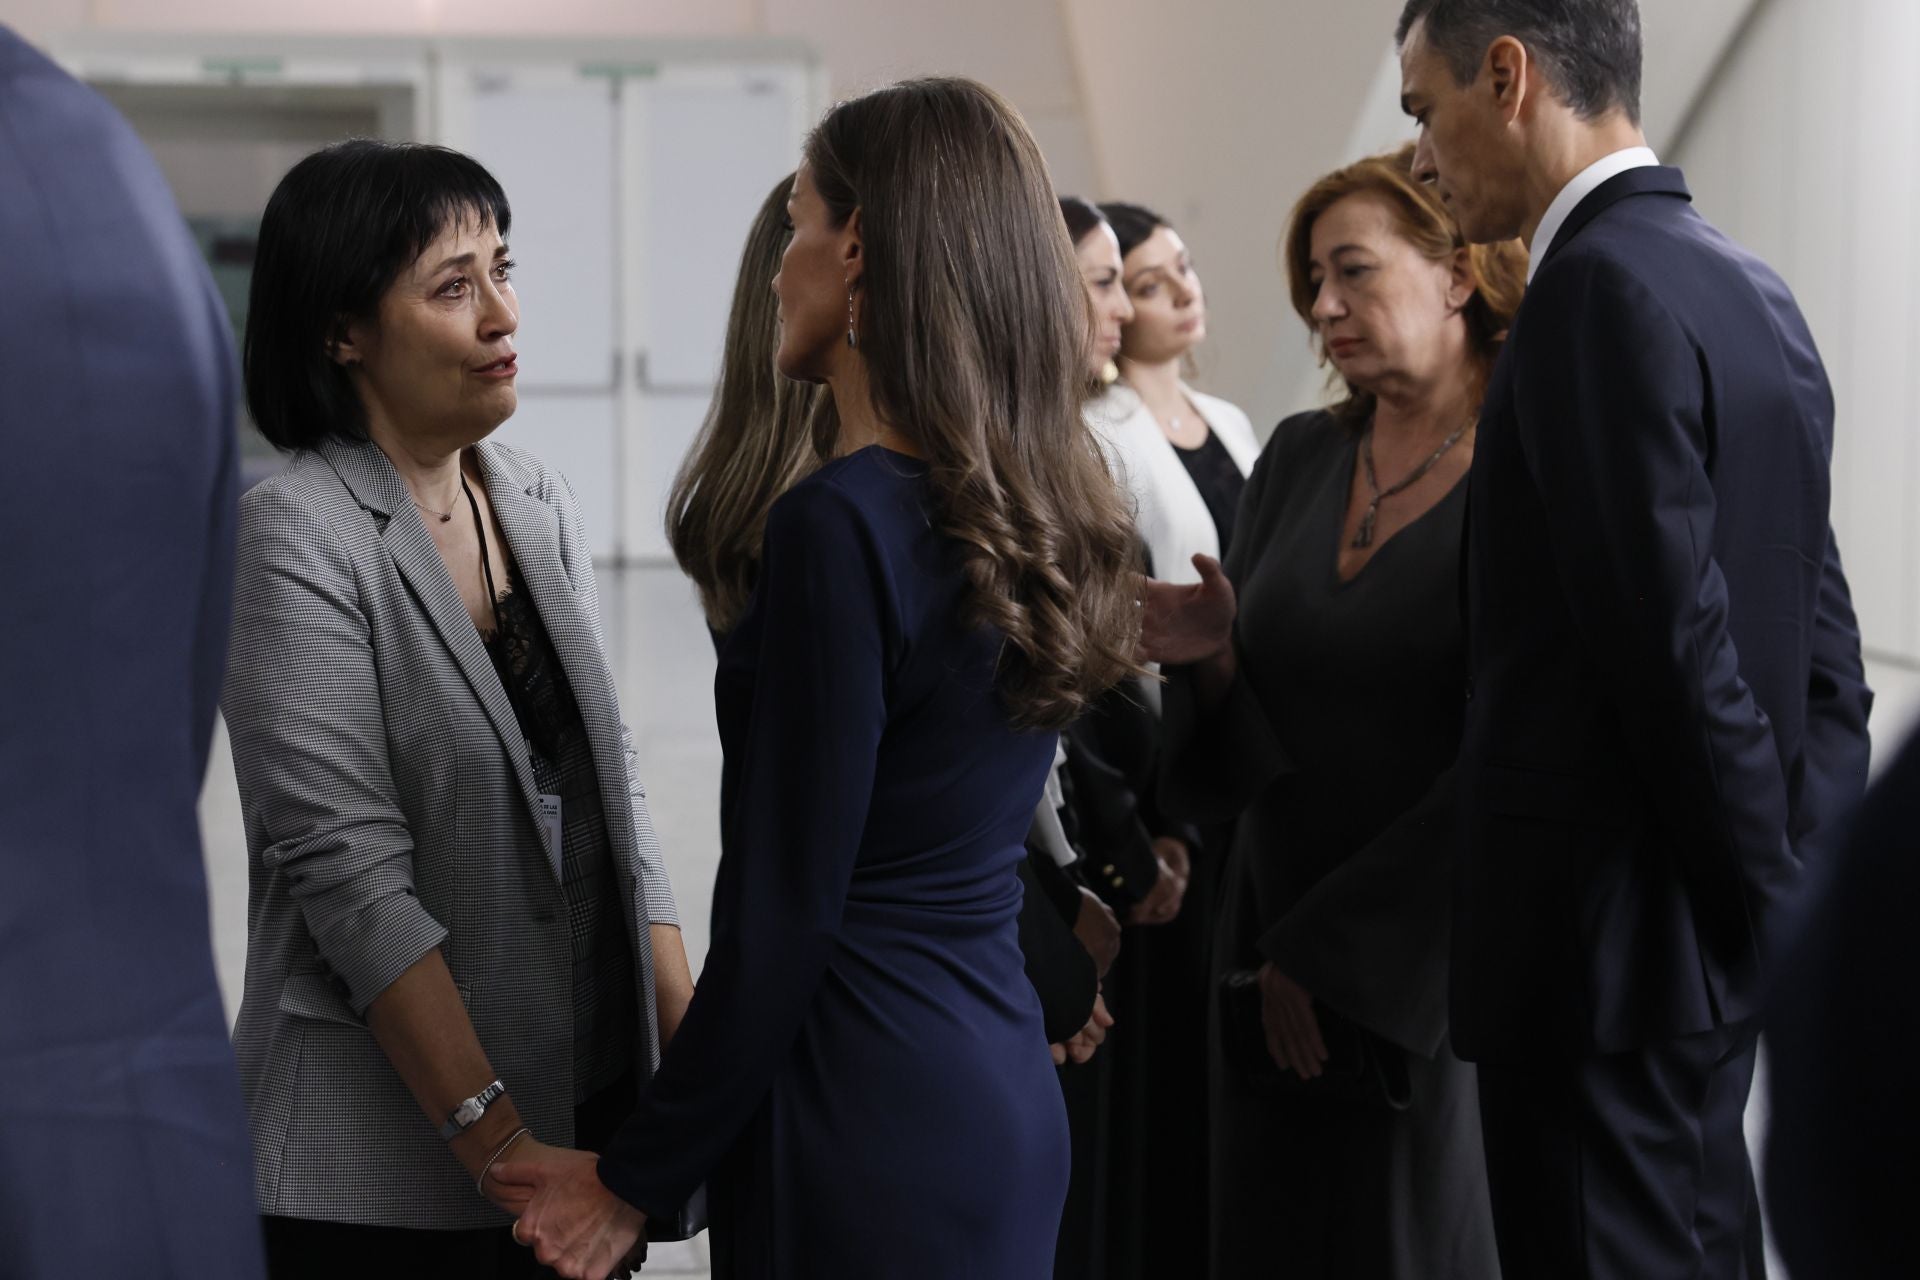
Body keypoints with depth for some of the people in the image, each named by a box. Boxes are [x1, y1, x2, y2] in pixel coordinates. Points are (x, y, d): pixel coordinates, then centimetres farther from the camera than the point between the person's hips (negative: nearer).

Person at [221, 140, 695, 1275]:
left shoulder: (540, 503, 8)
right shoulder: (295, 538, -13)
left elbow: (614, 792, 10)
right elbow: (353, 874, -19)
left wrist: (694, 1045, 0)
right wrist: (502, 1149, -22)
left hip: (599, 1099, 6)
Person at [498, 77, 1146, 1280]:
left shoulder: (842, 521, -18)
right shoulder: (1044, 503, 6)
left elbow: (785, 911, -17)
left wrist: (639, 1177, -9)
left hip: (868, 1126, -8)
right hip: (1007, 1104, 8)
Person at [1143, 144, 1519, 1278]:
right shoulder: (1301, 457, 8)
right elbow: (1242, 753, 10)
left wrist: (1333, 958, -11)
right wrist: (1212, 659, -12)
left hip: (1437, 975, -5)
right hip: (1271, 967, 5)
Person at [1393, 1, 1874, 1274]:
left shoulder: (1601, 287, -17)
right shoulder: (1752, 289, 11)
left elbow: (1675, 633, -21)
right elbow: (1822, 639, 12)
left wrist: (1781, 901, -11)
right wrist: (1814, 892, 12)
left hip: (1607, 941, -9)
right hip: (1716, 945, 9)